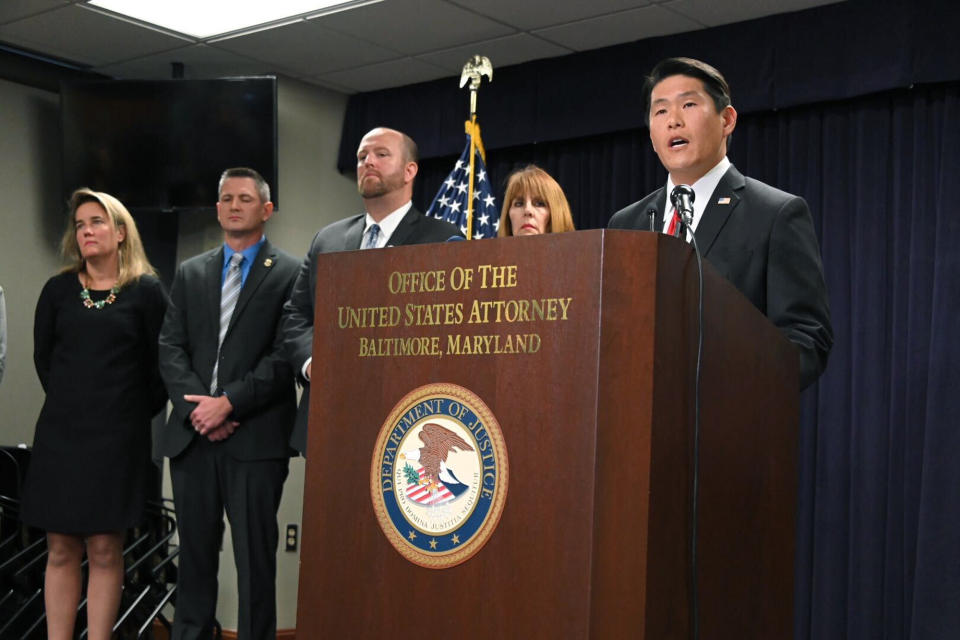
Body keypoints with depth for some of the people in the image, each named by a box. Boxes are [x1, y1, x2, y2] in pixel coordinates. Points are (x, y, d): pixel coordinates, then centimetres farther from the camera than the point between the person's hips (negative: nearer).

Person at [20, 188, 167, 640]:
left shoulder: (146, 291, 0)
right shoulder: (58, 290, 8)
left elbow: (159, 364, 1)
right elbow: (42, 358, 14)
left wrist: (138, 413, 5)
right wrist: (71, 404, 13)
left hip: (117, 437, -2)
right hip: (60, 434, 2)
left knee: (105, 551, -1)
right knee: (61, 550, 3)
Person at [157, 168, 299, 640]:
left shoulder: (290, 274, 1)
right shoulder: (190, 273, 16)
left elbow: (286, 354, -7)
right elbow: (170, 348, 9)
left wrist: (230, 403, -13)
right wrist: (196, 406, -7)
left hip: (256, 436, -4)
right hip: (192, 435, 4)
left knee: (255, 558, 0)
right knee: (195, 553, 9)